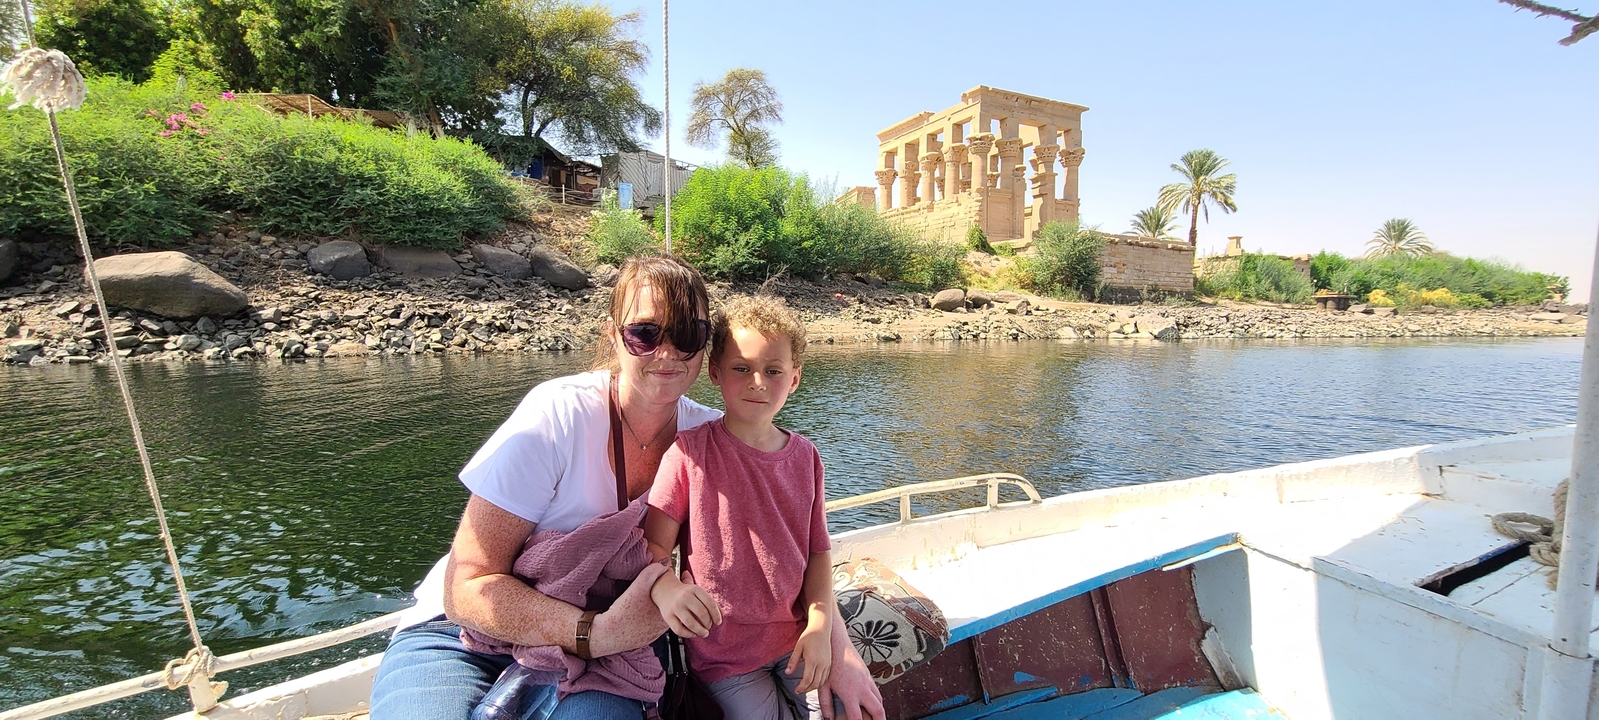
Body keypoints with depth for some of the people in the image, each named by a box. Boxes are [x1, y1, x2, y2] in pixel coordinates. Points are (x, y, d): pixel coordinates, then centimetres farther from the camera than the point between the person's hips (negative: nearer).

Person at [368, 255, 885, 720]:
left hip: (598, 642, 3)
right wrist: (598, 634, -34)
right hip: (463, 637, -2)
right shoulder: (559, 414, -22)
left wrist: (838, 647, -17)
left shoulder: (710, 436, -9)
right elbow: (468, 589, -20)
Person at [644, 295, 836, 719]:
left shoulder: (804, 456, -2)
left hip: (796, 640, 4)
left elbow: (818, 551, 1)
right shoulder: (690, 452, -14)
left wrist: (820, 626, -10)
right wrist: (663, 586, -33)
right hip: (723, 651, -3)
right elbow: (652, 546, -13)